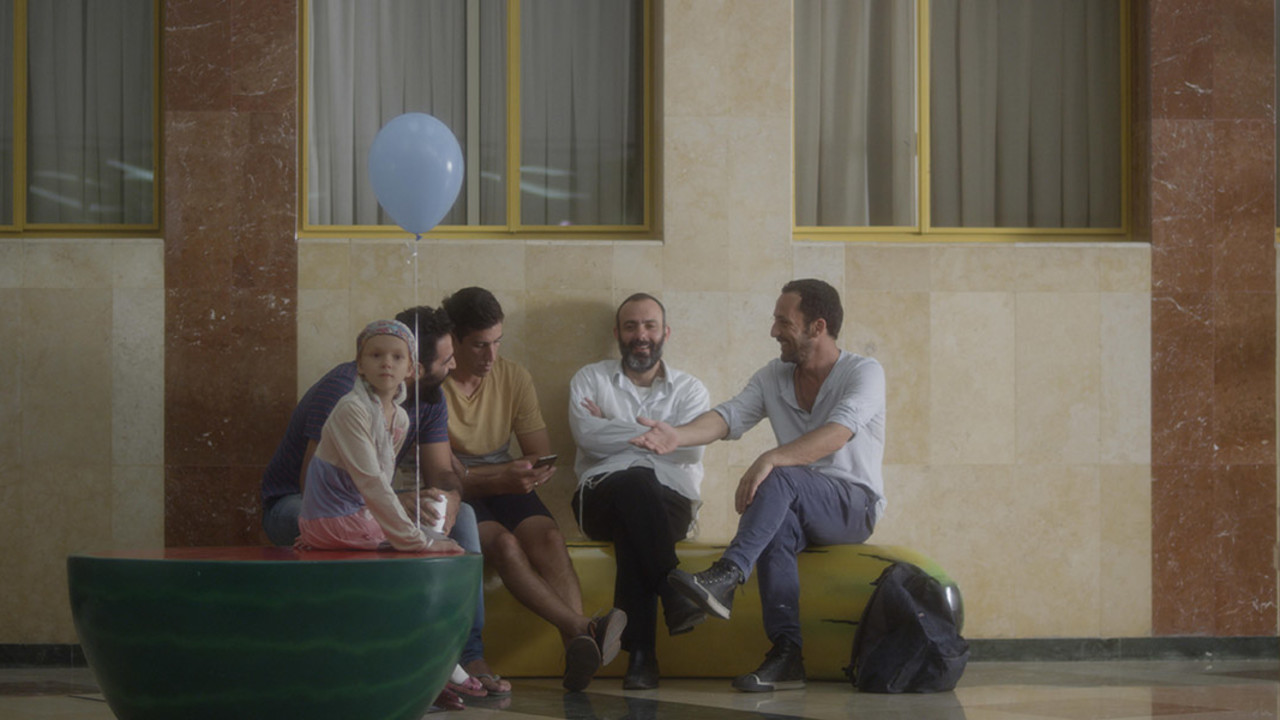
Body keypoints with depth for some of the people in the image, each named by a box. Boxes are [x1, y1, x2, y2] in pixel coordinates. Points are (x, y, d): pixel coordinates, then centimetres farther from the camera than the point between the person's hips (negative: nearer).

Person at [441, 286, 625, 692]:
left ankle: (577, 649, -47)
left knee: (548, 535, -28)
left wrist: (524, 473, -17)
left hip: (505, 487, 4)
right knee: (502, 541, -34)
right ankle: (582, 629, -50)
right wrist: (500, 478, -26)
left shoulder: (514, 378, 8)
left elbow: (542, 455, 8)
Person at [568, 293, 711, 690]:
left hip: (671, 500, 1)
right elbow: (588, 437, -6)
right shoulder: (590, 380, 16)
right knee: (635, 482, -37)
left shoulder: (689, 389, 17)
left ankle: (640, 651, -39)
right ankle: (675, 594, -41)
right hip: (603, 496, -1)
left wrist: (615, 430, -2)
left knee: (631, 526, -36)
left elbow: (691, 449, -5)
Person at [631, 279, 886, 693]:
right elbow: (729, 417, -3)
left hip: (854, 505, -5)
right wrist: (678, 436, -25)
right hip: (796, 509, 5)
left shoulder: (864, 374, -8)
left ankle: (725, 577, -47)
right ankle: (786, 656, -41)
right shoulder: (773, 378, 12)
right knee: (777, 528, -33)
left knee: (779, 477, -33)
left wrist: (770, 460, -39)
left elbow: (836, 433, -26)